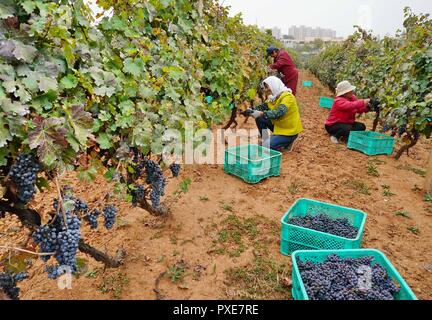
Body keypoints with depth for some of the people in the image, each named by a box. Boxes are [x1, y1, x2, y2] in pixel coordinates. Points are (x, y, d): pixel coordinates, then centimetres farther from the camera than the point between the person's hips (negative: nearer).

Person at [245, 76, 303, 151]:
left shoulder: (287, 96, -22)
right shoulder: (273, 97, 3)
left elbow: (279, 113, -37)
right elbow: (263, 107, -2)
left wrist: (261, 113, -44)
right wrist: (252, 111, -21)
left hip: (290, 131, -8)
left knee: (267, 146, -20)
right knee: (259, 118, -3)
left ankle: (287, 142, 4)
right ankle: (265, 140, 11)